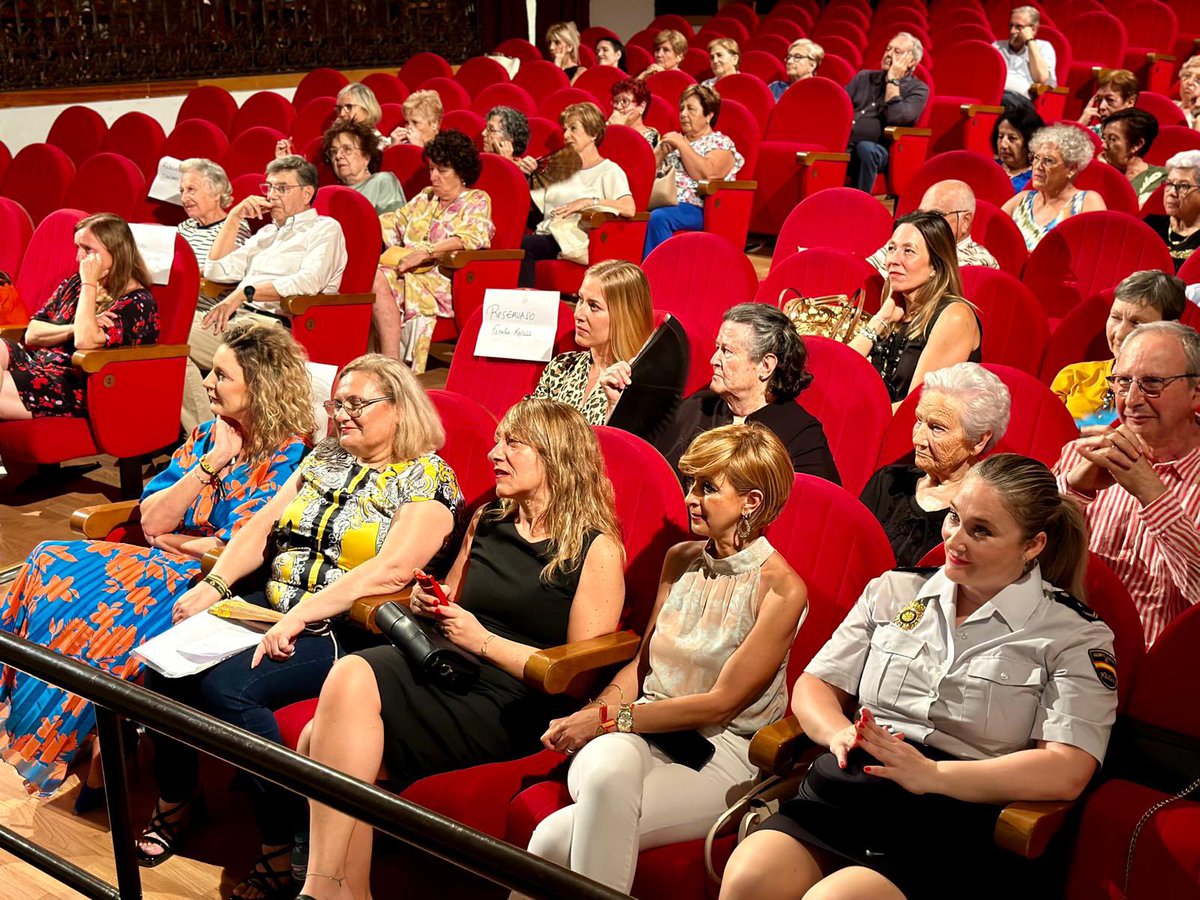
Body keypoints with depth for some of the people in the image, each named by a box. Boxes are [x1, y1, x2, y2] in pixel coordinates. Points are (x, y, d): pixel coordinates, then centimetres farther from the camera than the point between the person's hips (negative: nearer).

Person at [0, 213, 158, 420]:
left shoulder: (138, 302, -6)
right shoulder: (75, 283, 17)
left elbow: (85, 342, -21)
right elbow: (31, 335, 10)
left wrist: (90, 284, -12)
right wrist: (74, 328, -9)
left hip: (72, 387, -7)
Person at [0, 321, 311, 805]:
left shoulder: (289, 455, -10)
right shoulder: (208, 435, 11)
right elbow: (151, 520, 3)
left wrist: (170, 539, 0)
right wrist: (209, 465, -7)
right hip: (166, 566, 8)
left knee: (104, 609, -28)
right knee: (52, 564, -11)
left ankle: (100, 752, -10)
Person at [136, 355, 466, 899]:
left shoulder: (427, 480, -7)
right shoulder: (325, 458, 16)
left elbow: (392, 569, -21)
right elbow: (261, 527, 13)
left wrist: (300, 616, -26)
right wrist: (214, 584, -3)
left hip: (345, 629, -7)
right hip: (269, 605, 7)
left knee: (227, 687, -28)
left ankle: (283, 848, -15)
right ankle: (175, 798, 10)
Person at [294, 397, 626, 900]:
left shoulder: (596, 549, -1)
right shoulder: (486, 524, 19)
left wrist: (483, 640, -10)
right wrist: (429, 606, 8)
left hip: (508, 707, -6)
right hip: (444, 670, 6)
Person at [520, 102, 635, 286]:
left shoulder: (609, 171, 7)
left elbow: (629, 208, -12)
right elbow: (530, 205, 25)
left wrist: (587, 202, -15)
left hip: (575, 242, -6)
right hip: (546, 236, 6)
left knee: (522, 245, -33)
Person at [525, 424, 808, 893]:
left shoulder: (781, 589, -8)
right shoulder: (680, 559, 12)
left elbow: (721, 702, -11)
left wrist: (609, 719, -13)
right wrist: (589, 716, -4)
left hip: (721, 751, -4)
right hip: (641, 732, 5)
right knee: (609, 762, -36)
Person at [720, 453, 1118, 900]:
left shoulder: (1075, 637, 4)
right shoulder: (893, 591, 18)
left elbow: (1067, 772, -8)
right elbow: (814, 684, 19)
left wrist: (931, 774, -17)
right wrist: (840, 734, -5)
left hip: (947, 826, -4)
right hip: (837, 797, 4)